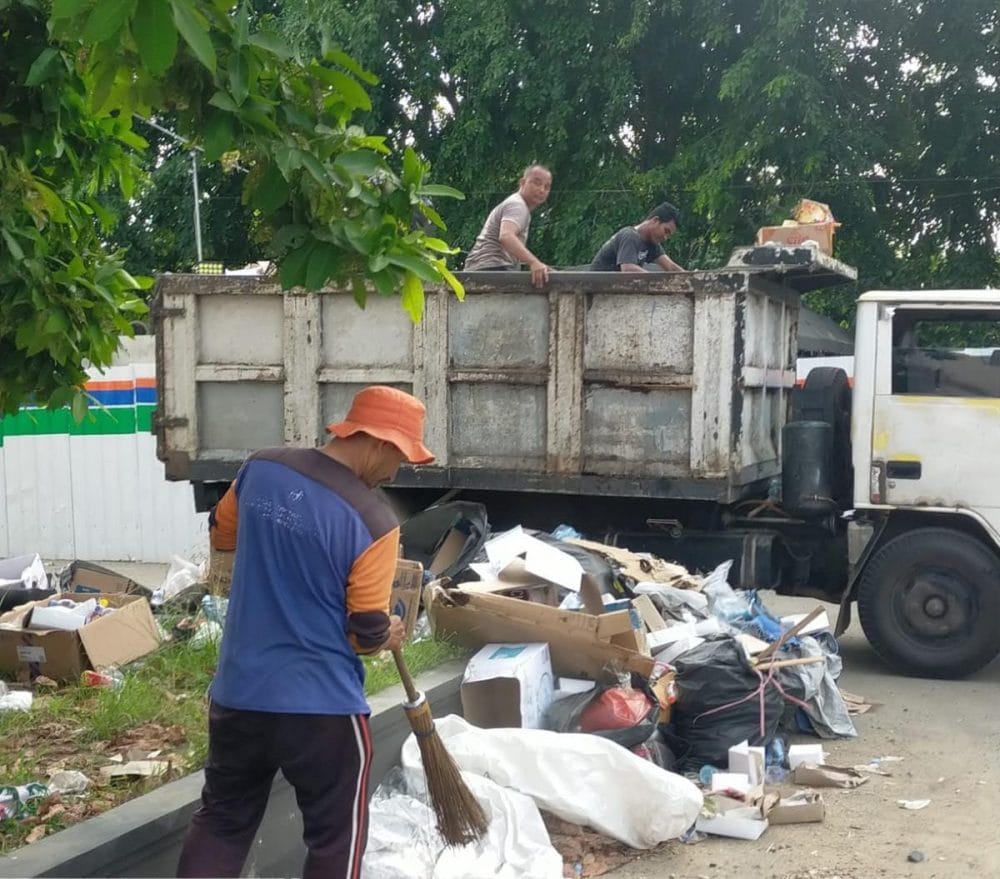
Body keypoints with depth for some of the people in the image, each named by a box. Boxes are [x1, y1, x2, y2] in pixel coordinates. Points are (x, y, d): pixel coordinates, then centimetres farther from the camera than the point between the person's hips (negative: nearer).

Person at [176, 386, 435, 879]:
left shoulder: (261, 468, -1)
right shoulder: (373, 521, -18)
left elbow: (221, 535, 17)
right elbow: (367, 634, -13)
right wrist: (391, 635, 9)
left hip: (237, 691, 6)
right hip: (321, 705, -5)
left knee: (220, 822, 21)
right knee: (336, 838, 13)